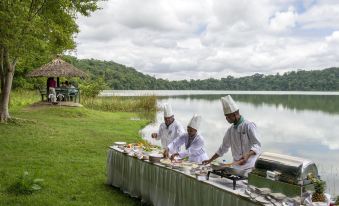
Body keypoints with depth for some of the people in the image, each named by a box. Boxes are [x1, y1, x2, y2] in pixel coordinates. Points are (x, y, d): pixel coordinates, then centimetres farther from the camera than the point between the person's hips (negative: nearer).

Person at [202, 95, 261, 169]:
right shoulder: (230, 130, 10)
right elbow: (224, 147, 19)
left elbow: (257, 146, -14)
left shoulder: (249, 126, -9)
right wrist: (210, 160, 18)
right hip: (236, 166, 6)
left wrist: (247, 155, -33)